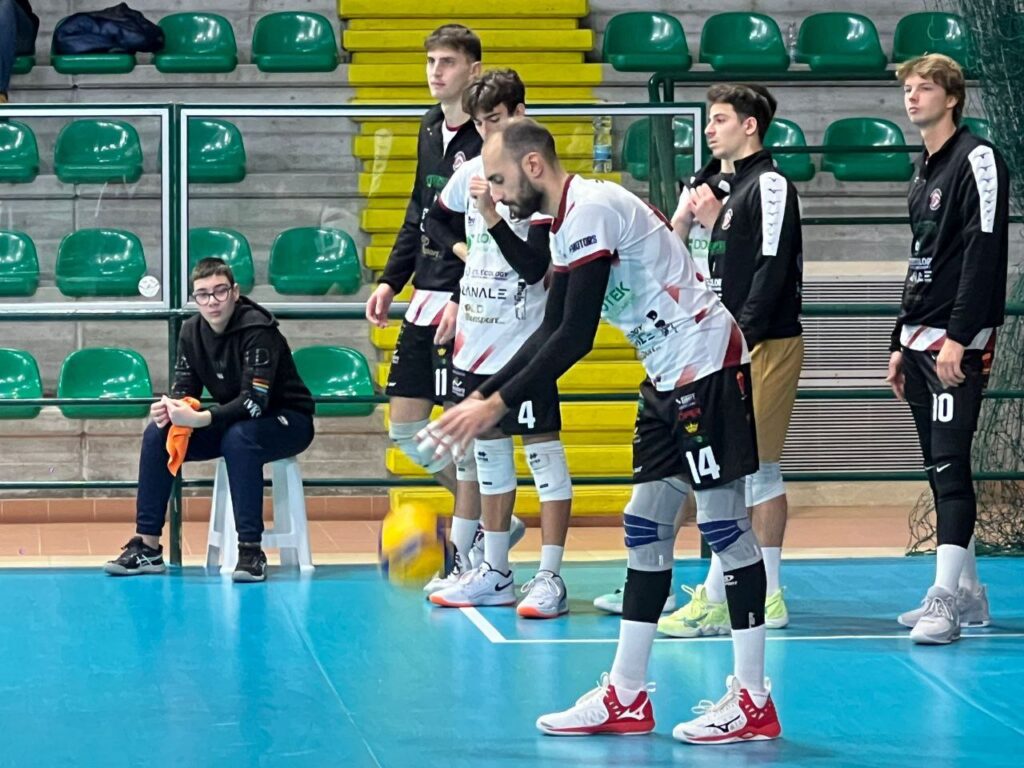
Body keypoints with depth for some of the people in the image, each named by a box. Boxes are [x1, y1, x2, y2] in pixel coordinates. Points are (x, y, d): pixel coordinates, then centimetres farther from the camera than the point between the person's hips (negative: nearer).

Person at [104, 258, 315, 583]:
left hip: (286, 422, -7)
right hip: (231, 420, 7)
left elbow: (255, 401, -32)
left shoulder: (257, 330, -24)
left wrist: (199, 419, -42)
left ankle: (251, 551, -32)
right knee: (157, 433, -11)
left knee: (238, 437, -38)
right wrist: (169, 408, -26)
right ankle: (147, 547, -8)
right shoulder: (192, 331, -3)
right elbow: (184, 390, -1)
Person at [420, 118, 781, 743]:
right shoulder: (571, 221, 13)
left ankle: (754, 702, -2)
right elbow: (553, 331, 17)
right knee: (646, 526, 9)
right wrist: (482, 396, 11)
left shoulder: (591, 209, -18)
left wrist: (498, 405, -19)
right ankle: (626, 697, 12)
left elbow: (577, 337, -22)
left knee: (724, 520, -6)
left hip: (708, 368, -10)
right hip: (671, 378, 10)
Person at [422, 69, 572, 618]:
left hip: (524, 340, -7)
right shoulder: (469, 174, 7)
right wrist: (463, 249, 11)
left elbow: (535, 266, -19)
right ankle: (494, 573, 20)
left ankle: (550, 578, -6)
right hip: (475, 337, 7)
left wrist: (492, 217, -26)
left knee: (543, 450, -6)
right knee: (489, 451, 13)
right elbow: (436, 220, 27)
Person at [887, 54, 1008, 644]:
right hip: (921, 344, 9)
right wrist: (902, 343, 22)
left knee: (950, 466, -13)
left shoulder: (977, 159, -8)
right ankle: (968, 593, 14)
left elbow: (984, 252, -16)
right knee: (940, 470, 9)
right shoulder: (925, 173, 19)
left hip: (959, 344, -9)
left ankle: (946, 601, -15)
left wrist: (958, 338, -22)